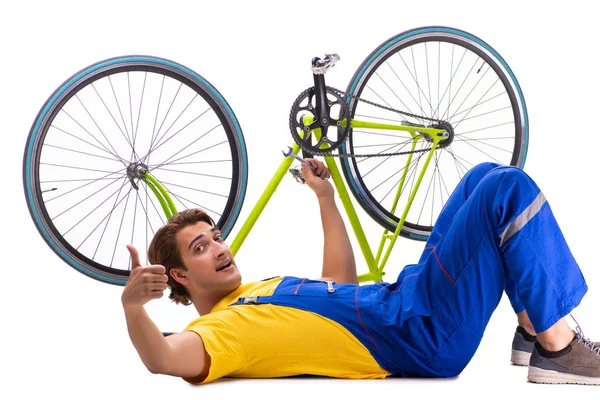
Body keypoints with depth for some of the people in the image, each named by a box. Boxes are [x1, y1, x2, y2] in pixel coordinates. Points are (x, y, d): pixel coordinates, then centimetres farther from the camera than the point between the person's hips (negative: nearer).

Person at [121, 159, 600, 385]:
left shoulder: (261, 292, 20)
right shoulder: (215, 330, -9)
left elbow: (340, 280, 31)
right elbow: (164, 359, -31)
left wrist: (326, 198, 29)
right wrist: (133, 306, -50)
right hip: (424, 334, -10)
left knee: (487, 177, 16)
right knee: (509, 187, -17)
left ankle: (533, 330, 10)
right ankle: (557, 346, -11)